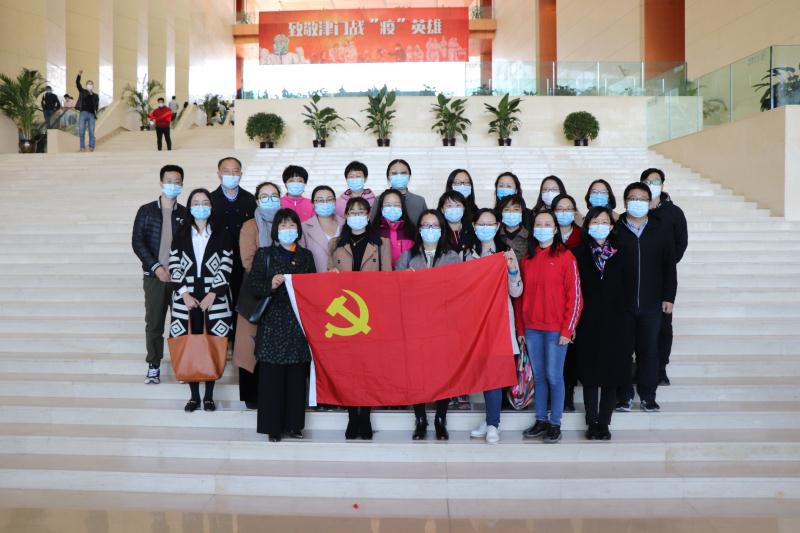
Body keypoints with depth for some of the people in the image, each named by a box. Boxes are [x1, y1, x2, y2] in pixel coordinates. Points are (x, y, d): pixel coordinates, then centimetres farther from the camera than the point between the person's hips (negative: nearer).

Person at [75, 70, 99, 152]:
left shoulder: (95, 96, 13)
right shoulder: (83, 92, 9)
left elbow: (96, 106, 13)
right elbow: (77, 84, -3)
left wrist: (95, 114, -2)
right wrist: (79, 75, -16)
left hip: (91, 115, 1)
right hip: (83, 113, -1)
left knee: (91, 132, 0)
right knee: (82, 132, -2)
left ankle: (91, 146, 8)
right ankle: (82, 147, 5)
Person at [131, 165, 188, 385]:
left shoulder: (185, 214, 7)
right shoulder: (146, 211, 5)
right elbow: (137, 242, -1)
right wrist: (156, 267, -10)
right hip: (154, 276, 0)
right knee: (154, 323, 3)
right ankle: (153, 366, 11)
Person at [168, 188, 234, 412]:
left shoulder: (221, 237, 6)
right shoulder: (180, 236, 11)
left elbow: (225, 268, 0)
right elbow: (174, 267, 5)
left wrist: (212, 295, -9)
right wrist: (184, 294, -7)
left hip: (214, 299, -1)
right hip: (186, 299, 1)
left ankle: (209, 396, 8)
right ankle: (194, 395, 10)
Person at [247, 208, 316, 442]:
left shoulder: (306, 256, 15)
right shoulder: (264, 254, 6)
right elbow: (253, 284, -1)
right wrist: (271, 285, -18)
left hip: (298, 323, 3)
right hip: (273, 322, -2)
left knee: (297, 376, 3)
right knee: (272, 376, -2)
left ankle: (293, 425, 14)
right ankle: (273, 427, 7)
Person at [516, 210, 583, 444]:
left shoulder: (565, 257, -3)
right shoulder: (527, 259, 10)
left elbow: (574, 295, -5)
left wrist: (567, 329, -10)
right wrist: (520, 328, 9)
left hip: (556, 329, -4)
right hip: (532, 328, 4)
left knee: (554, 376, 0)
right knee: (538, 376, 10)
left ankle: (555, 424, 12)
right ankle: (541, 420, 21)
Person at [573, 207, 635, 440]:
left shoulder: (621, 255, 4)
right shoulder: (579, 254, 2)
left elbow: (628, 288, 4)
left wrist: (620, 313, -3)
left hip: (615, 324, 1)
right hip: (588, 324, -1)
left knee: (611, 375, 4)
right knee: (590, 375, 4)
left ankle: (604, 423, 15)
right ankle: (592, 423, 14)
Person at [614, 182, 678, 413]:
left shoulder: (661, 231, 8)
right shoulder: (614, 230, 1)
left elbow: (669, 266, 9)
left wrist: (668, 297, 4)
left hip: (651, 304, 2)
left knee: (649, 350, 6)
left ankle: (648, 396, 18)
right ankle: (624, 396, 14)